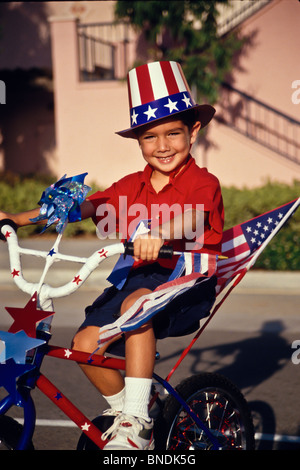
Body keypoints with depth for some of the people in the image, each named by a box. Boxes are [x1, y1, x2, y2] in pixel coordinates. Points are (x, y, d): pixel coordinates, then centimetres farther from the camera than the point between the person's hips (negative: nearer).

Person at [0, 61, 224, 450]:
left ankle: (137, 419, -29)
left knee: (136, 304, -36)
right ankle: (120, 408, 18)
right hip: (137, 277, 6)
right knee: (86, 343, -11)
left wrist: (158, 233, -51)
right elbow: (87, 205, 9)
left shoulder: (202, 182, -6)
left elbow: (192, 217, -28)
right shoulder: (132, 187, 12)